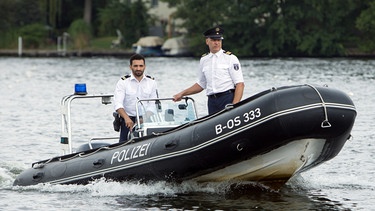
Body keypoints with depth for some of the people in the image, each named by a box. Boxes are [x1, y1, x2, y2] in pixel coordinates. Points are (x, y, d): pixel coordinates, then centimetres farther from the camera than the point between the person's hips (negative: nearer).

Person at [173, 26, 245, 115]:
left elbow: (240, 84, -5)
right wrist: (182, 94, 22)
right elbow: (201, 84, 27)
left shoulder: (230, 58, 1)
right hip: (212, 101, 5)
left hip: (228, 98, -5)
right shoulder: (204, 60, 17)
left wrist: (234, 106, -16)